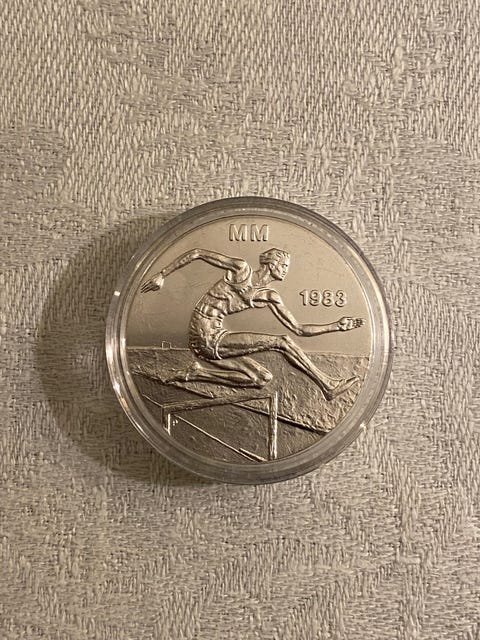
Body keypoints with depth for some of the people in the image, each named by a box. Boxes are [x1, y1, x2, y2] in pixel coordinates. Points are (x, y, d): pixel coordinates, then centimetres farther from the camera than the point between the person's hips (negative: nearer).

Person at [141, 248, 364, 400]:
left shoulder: (270, 297, 10)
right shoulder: (242, 269, -8)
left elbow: (298, 329, 9)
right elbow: (196, 253, -6)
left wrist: (336, 326, 3)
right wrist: (161, 275, -9)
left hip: (216, 338, 8)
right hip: (205, 336, -8)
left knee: (263, 378, -3)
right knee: (282, 342, -15)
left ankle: (198, 372, 0)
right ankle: (329, 386, -9)